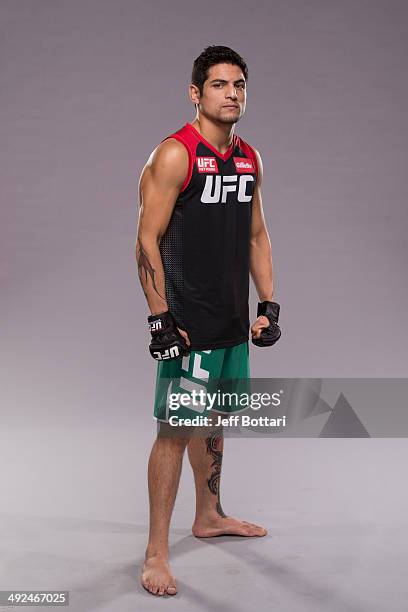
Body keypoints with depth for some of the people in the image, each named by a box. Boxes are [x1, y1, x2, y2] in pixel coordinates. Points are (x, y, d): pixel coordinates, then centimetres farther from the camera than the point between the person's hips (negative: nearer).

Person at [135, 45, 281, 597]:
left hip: (235, 323, 7)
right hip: (188, 323, -7)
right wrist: (160, 319, -19)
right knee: (175, 429, -5)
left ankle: (209, 517, 37)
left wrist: (268, 306, 12)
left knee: (214, 421, 20)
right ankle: (156, 554, 3)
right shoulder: (174, 154, -13)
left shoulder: (249, 159, 10)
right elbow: (148, 241, -15)